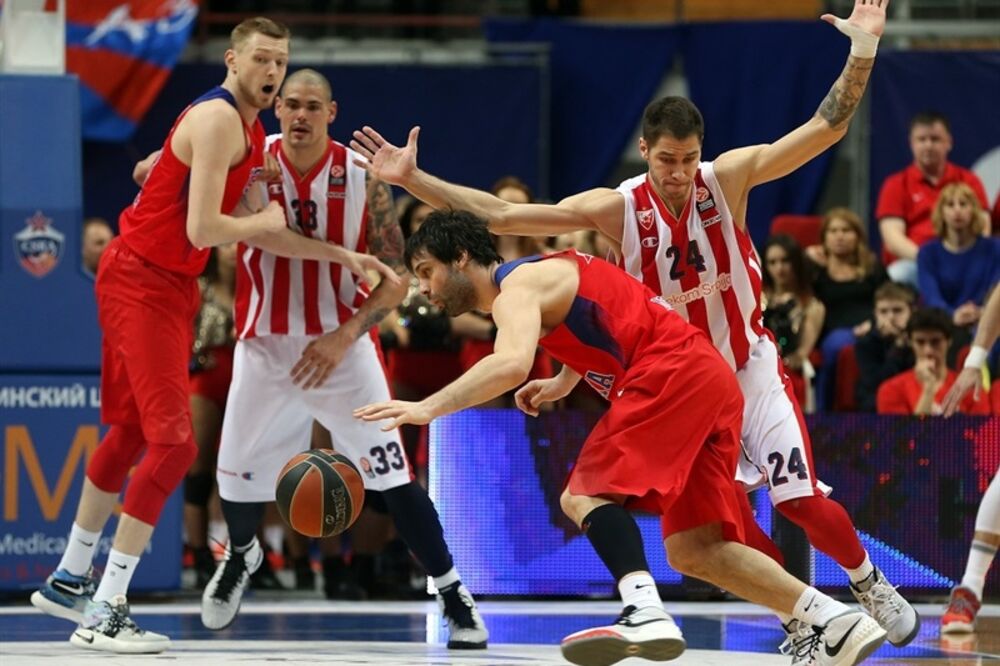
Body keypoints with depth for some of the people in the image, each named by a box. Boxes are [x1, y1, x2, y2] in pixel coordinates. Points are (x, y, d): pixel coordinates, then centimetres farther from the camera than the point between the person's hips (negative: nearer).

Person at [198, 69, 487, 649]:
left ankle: (454, 595, -2)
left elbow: (396, 280, -9)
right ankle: (242, 557, 40)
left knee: (394, 475, -10)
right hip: (264, 346, 2)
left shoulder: (363, 178, -11)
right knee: (238, 475, 6)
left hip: (340, 345, -2)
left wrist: (345, 336, -21)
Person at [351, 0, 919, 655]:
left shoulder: (728, 178, -16)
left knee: (805, 502, -8)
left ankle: (872, 586, 18)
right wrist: (413, 180, -23)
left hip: (750, 366, -1)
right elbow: (500, 215, -16)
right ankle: (799, 618, 8)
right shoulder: (618, 209, -15)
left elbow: (826, 128, -20)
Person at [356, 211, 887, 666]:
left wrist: (428, 408, -30)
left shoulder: (516, 286, -6)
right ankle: (838, 622, 4)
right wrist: (559, 385, 33)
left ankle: (645, 614, -40)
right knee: (691, 551, 8)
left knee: (583, 495, -17)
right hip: (714, 382, 10)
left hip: (676, 375, -10)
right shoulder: (540, 278, 25)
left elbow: (511, 364, -27)